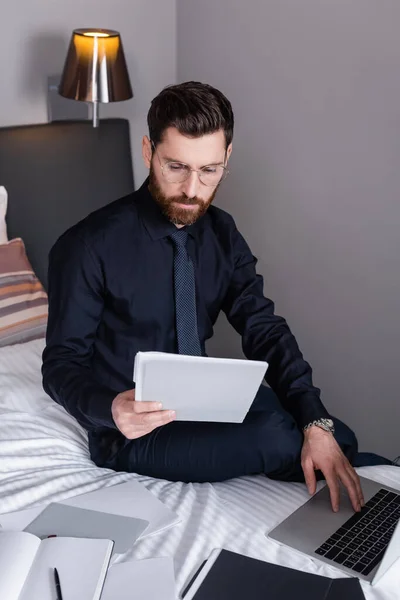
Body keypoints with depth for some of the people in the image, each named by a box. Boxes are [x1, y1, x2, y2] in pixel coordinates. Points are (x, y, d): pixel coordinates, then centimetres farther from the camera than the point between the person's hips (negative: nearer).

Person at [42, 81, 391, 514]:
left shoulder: (221, 234, -1)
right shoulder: (89, 247, -19)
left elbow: (263, 329, -8)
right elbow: (61, 363, -13)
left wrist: (316, 424, -22)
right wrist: (111, 409, -36)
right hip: (134, 431, -5)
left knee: (335, 436, -14)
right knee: (278, 437, -24)